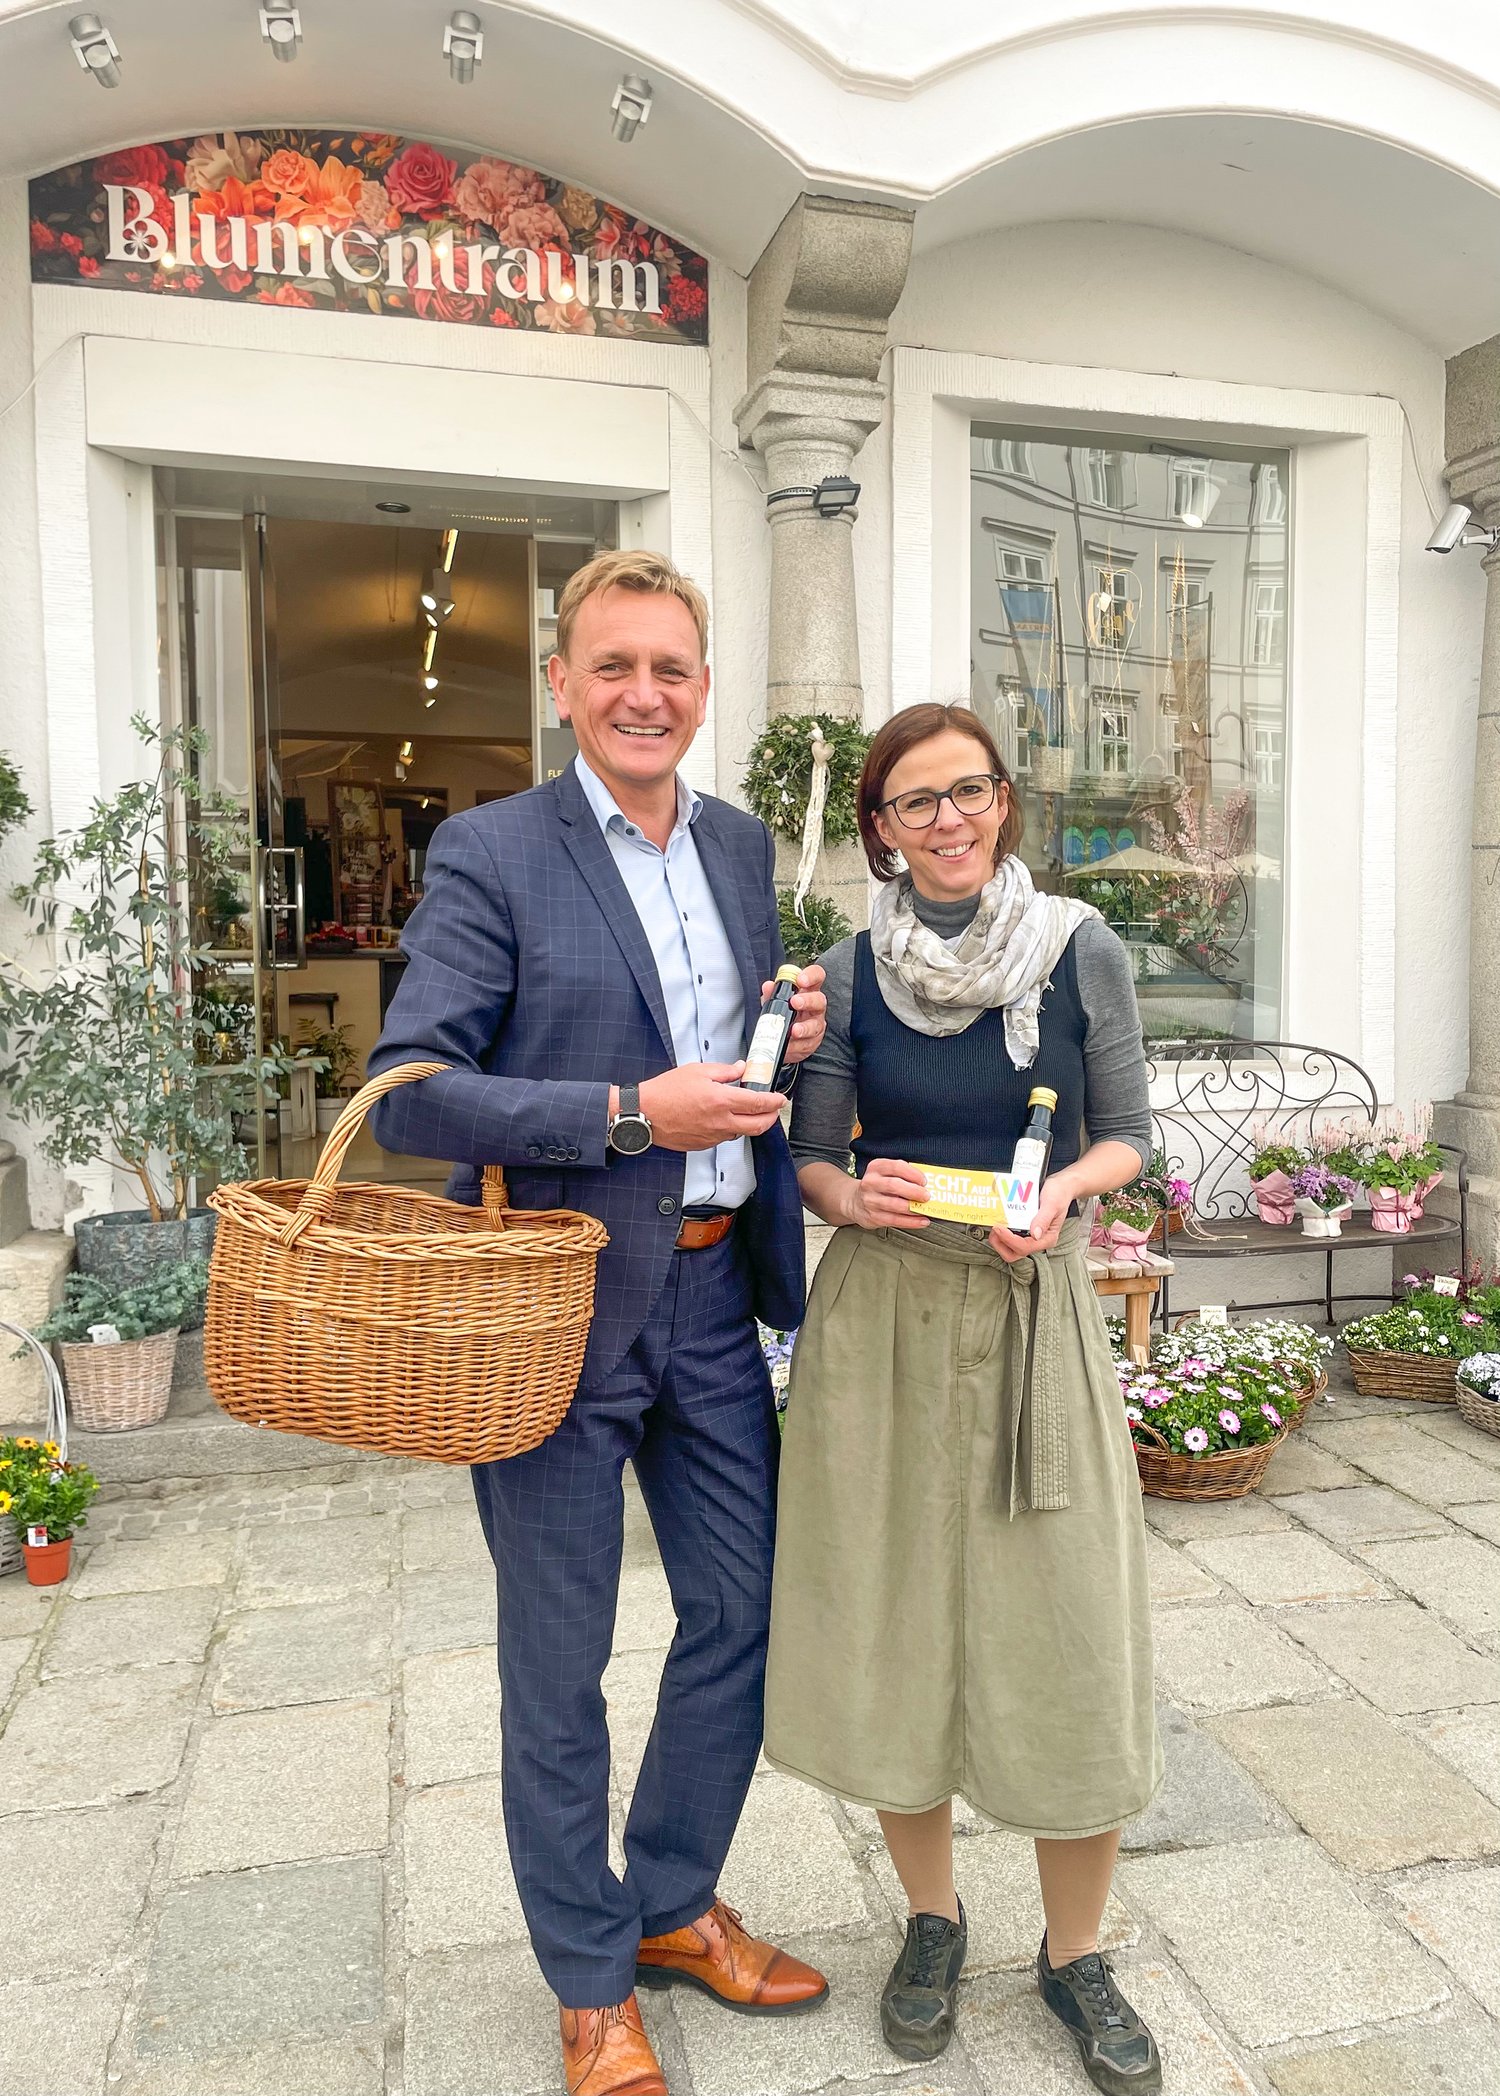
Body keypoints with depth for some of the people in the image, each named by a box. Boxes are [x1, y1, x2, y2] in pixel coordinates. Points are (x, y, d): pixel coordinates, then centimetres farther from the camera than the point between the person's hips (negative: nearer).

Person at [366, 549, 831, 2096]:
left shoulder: (741, 844, 9)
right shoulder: (489, 853, -10)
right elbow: (408, 1095, -15)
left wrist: (794, 1029, -4)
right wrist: (632, 1113, -24)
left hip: (715, 1298, 6)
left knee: (740, 1616, 18)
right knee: (556, 1672, 11)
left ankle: (675, 1906, 44)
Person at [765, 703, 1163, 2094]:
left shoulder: (1080, 950, -2)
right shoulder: (850, 971, -1)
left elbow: (1125, 1136, 6)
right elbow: (809, 1157, 5)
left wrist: (1061, 1191, -14)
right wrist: (852, 1195, -16)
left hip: (1034, 1310, 0)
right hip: (882, 1315, 1)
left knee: (1071, 1638, 4)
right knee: (897, 1623, 10)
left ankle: (1074, 1954, 30)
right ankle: (932, 1918, 36)